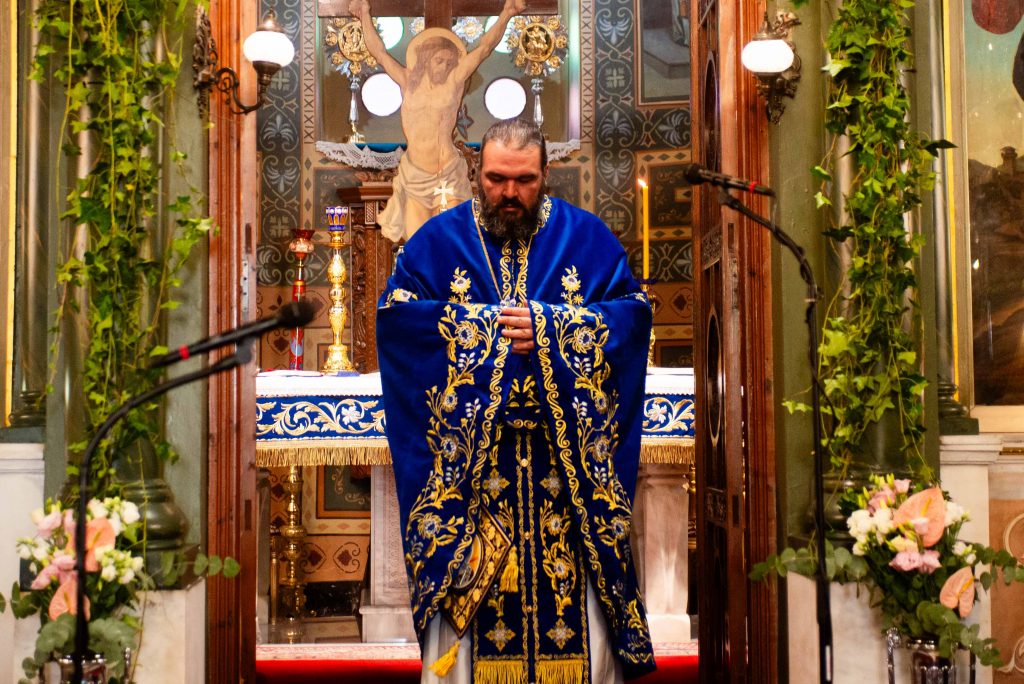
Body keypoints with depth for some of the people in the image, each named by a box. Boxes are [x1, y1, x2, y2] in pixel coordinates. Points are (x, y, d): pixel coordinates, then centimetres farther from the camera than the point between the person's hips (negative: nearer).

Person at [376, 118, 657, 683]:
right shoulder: (439, 239, 6)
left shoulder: (587, 236, 7)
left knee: (574, 582, 3)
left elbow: (633, 311, 0)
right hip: (468, 453, 0)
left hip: (568, 452, 1)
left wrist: (547, 328, -13)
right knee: (472, 588, 2)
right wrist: (486, 326, -10)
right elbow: (395, 313, -3)